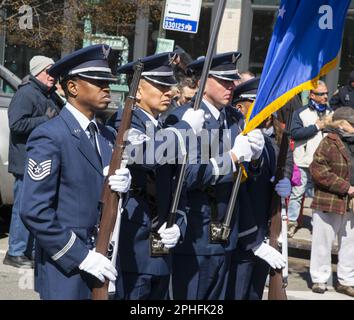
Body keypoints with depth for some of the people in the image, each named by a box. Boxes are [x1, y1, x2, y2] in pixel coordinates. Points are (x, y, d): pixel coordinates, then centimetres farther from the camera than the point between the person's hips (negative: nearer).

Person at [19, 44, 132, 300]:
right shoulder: (50, 137, -12)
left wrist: (122, 185, -5)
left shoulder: (107, 137, 12)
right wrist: (81, 256, -18)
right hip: (65, 271, -7)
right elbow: (34, 211, -18)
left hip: (101, 264, 7)